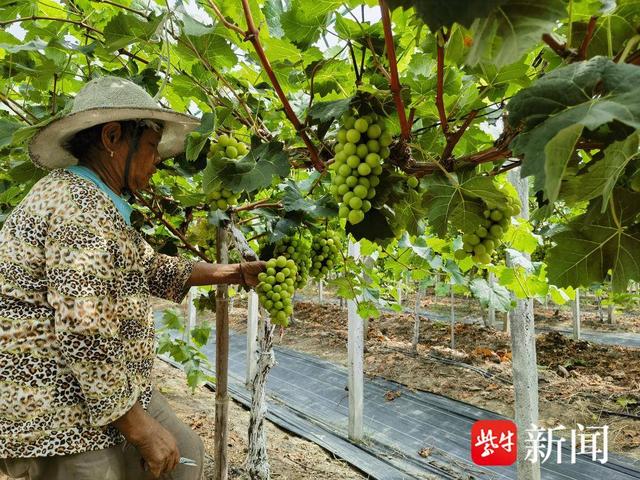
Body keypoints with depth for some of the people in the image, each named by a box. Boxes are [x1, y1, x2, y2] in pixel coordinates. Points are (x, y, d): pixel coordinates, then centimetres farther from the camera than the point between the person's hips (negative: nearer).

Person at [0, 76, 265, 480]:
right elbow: (84, 335, -29)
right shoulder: (82, 208, -22)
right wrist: (140, 427, -20)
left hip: (107, 387, 10)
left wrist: (237, 273, 17)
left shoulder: (98, 203, 11)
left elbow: (153, 269, 17)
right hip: (55, 415, -10)